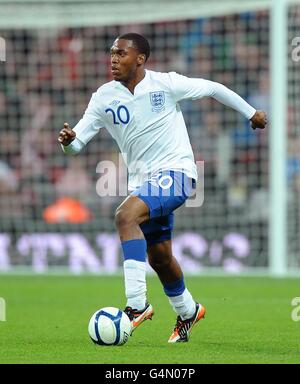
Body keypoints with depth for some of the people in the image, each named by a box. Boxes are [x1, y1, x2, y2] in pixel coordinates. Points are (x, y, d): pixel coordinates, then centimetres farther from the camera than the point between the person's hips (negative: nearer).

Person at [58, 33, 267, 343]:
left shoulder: (165, 84, -9)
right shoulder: (104, 97, 1)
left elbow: (213, 89, 4)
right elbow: (79, 139, -2)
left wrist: (251, 113, 14)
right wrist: (68, 140, -27)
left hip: (174, 171, -6)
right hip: (142, 180, 6)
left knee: (126, 215, -30)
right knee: (159, 257, 15)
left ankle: (137, 304, -32)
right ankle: (188, 312, 43)